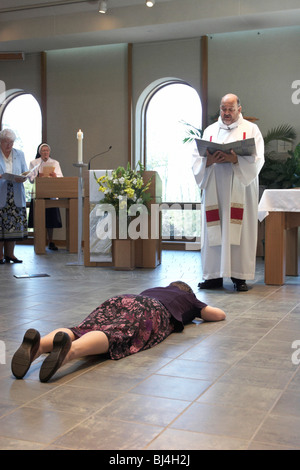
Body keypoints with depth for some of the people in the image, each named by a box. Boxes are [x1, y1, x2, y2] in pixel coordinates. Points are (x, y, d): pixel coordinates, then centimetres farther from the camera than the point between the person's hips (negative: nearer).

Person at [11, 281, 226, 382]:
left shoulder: (153, 290, 46)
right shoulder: (188, 297, 36)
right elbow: (220, 314, 45)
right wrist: (199, 311, 64)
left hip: (119, 301, 5)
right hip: (150, 310, -4)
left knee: (80, 332, -19)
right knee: (114, 336, -32)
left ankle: (38, 345, -51)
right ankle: (70, 350, -64)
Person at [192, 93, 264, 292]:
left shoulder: (251, 129, 8)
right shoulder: (210, 131, 15)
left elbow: (257, 160, -5)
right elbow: (197, 161, 8)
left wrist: (235, 160, -20)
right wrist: (208, 161, -14)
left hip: (240, 190, -2)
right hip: (215, 190, 2)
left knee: (240, 230, -5)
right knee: (214, 230, -1)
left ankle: (239, 276, 1)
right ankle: (214, 275, 4)